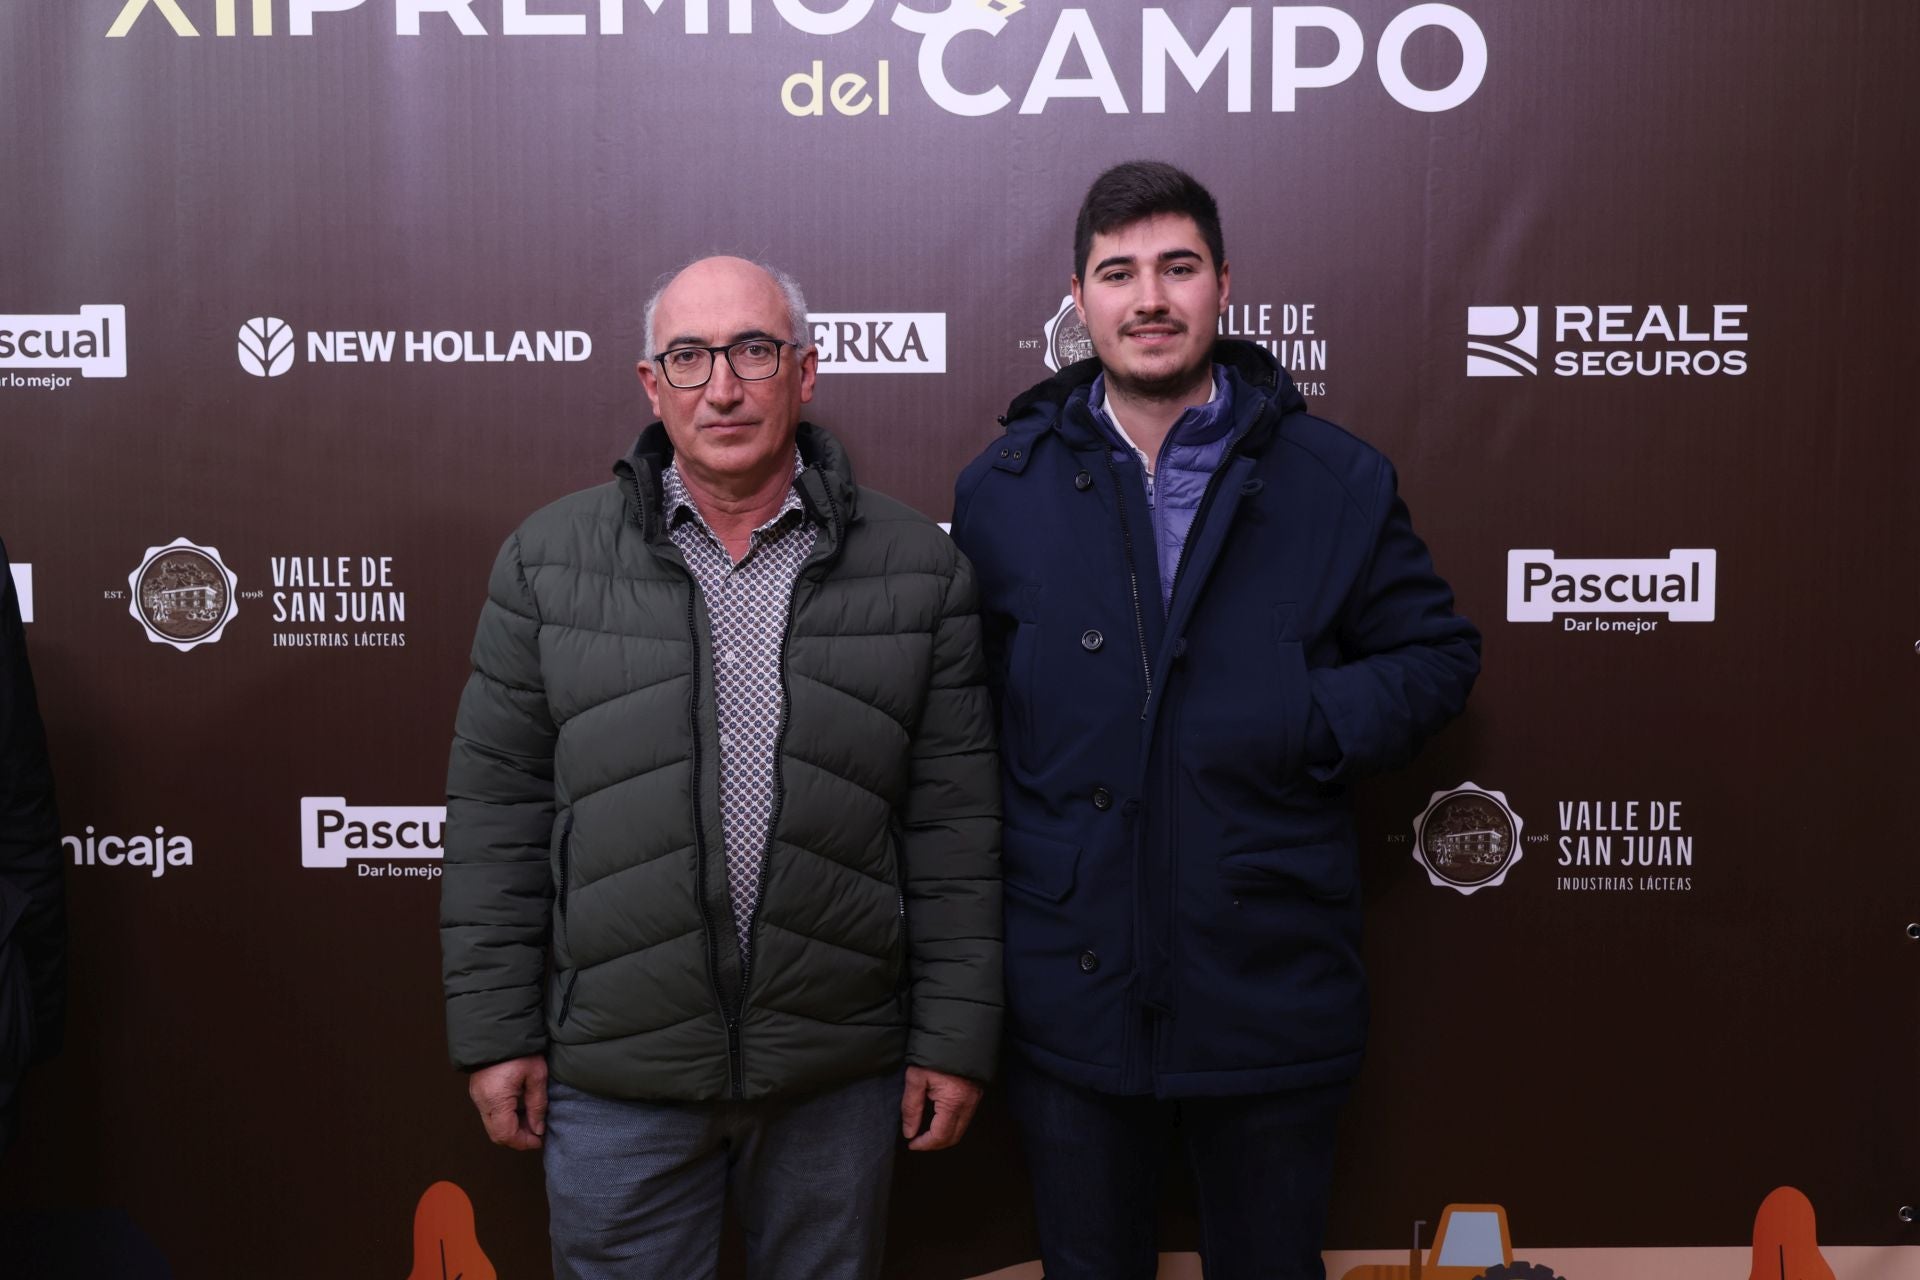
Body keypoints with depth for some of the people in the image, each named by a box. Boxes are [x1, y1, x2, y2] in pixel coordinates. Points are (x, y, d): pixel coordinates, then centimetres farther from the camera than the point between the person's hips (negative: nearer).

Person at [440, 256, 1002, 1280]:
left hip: (841, 1071, 1)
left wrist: (955, 1036, -1)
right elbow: (497, 809, 1)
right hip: (616, 1072, 0)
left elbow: (955, 826, 0)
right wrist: (496, 1032, 0)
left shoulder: (918, 569, -1)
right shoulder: (548, 560, 0)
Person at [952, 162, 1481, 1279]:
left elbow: (1439, 652, 7)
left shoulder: (1339, 482, 0)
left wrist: (1312, 726, -13)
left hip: (1271, 987, 0)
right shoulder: (1003, 486, 3)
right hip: (1068, 987, 1)